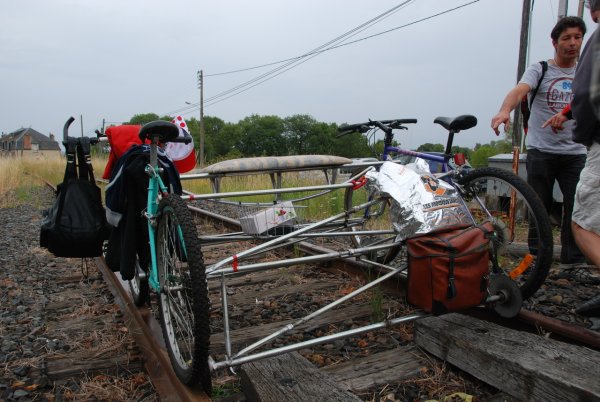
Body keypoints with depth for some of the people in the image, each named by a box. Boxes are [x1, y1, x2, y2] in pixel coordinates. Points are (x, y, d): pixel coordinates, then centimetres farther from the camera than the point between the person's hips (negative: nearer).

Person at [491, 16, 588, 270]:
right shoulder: (539, 70, 1)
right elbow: (520, 90, -19)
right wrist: (505, 111, -39)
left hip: (575, 153, 3)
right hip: (541, 151, -3)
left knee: (578, 205, 1)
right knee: (540, 207, 2)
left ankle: (572, 258, 13)